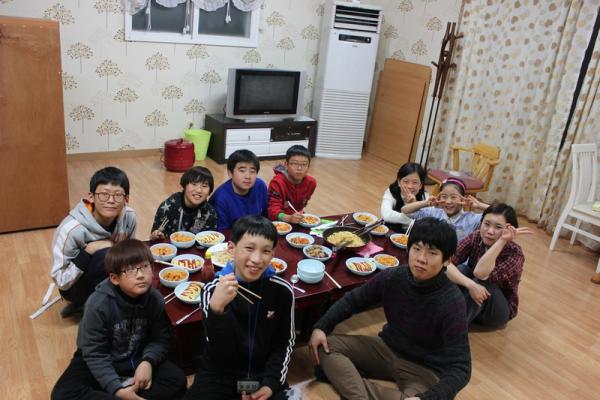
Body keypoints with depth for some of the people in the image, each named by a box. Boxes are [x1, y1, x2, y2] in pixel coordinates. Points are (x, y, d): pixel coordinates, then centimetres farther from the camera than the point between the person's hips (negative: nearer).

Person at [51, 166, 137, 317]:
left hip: (111, 280, 6)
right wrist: (88, 251, -32)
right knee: (106, 256, -32)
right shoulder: (71, 229, -28)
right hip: (75, 286, -6)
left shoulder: (129, 217, -15)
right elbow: (61, 281, -22)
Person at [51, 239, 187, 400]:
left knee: (177, 381, -15)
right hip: (102, 360, -2)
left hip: (136, 358, 3)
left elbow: (160, 338, -6)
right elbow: (94, 353, -21)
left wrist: (147, 361, -26)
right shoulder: (99, 304, -26)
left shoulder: (155, 299, -16)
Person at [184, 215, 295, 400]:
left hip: (264, 373, 1)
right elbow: (222, 356, -21)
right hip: (220, 374, 0)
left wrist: (271, 383, -6)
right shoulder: (214, 289, -16)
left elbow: (285, 343, 2)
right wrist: (217, 309, -35)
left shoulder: (282, 290, -12)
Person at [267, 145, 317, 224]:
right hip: (279, 220, -5)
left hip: (297, 218, 5)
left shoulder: (311, 182, -7)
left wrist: (299, 214, -1)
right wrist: (289, 218, -46)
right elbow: (273, 209, -30)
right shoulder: (277, 183, -22)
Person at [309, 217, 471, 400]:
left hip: (424, 369, -4)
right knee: (326, 347, -12)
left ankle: (348, 379, -19)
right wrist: (321, 326, -14)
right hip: (387, 348, 5)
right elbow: (352, 300, 0)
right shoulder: (392, 277, -14)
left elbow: (460, 368, -27)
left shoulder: (452, 303, -26)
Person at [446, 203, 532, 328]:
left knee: (482, 282, -34)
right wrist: (470, 284, -41)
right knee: (461, 269, -26)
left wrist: (502, 241, -42)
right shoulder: (475, 238, -14)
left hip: (499, 309, -3)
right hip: (470, 297, 3)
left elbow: (481, 274, -41)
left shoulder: (514, 254, -23)